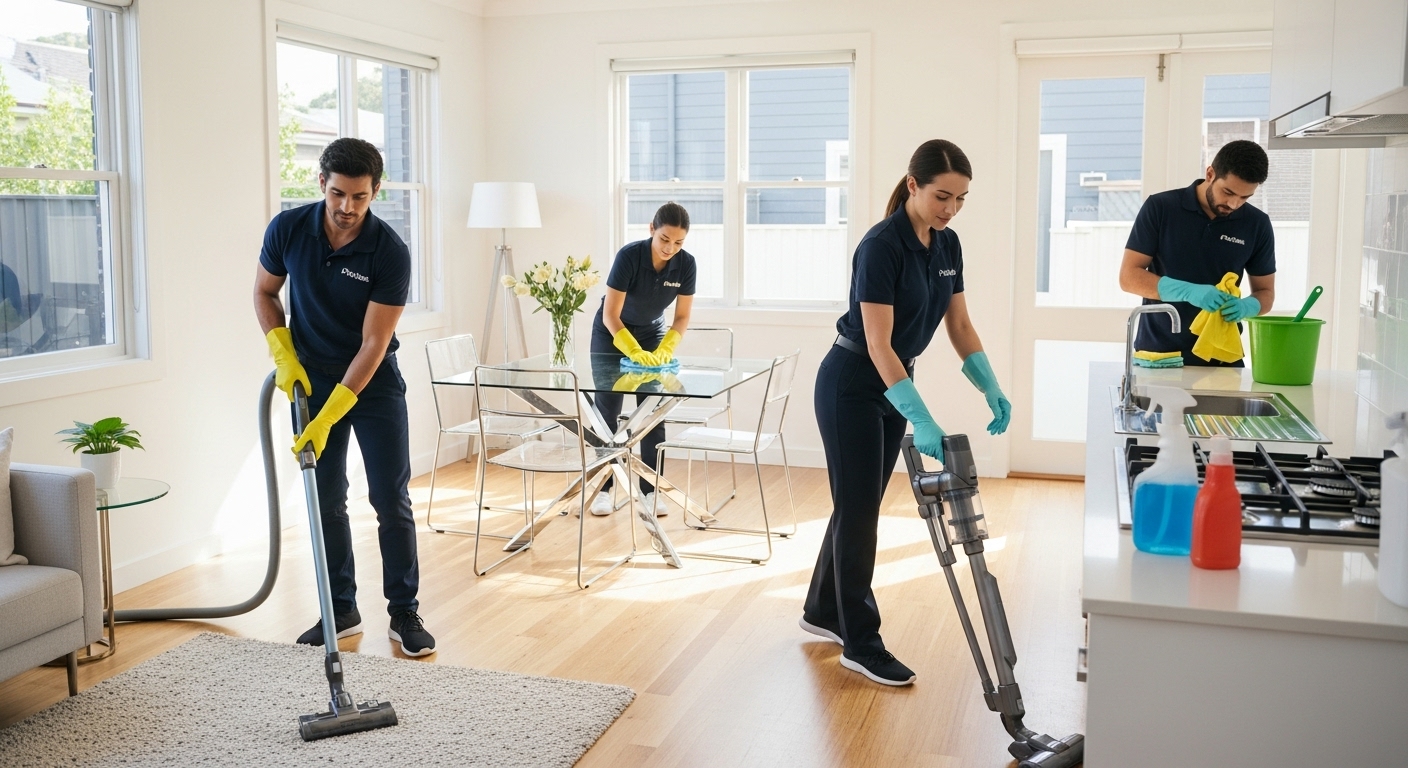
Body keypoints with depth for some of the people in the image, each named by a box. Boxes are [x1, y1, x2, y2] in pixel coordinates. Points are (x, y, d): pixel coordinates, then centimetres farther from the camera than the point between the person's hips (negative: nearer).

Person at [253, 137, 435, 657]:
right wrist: (283, 353, -10)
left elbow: (373, 344, -22)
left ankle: (405, 613, 9)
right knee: (326, 500, 5)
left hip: (375, 381, -2)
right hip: (310, 378, 3)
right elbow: (264, 292, 5)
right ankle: (341, 610, 17)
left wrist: (328, 417, -26)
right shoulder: (287, 229, -13)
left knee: (391, 499, -3)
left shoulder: (390, 253, -23)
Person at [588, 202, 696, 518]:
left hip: (652, 335, 3)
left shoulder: (686, 264, -20)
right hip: (612, 334, -3)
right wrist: (636, 352, -42)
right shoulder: (629, 255, -31)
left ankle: (649, 490, 5)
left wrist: (665, 349, -27)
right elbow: (610, 315, -30)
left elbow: (682, 316, -11)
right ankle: (603, 489, 8)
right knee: (607, 411, -1)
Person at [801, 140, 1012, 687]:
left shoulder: (948, 244, 1)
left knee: (859, 504, 15)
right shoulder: (881, 246, -24)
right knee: (859, 509, -2)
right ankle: (861, 644, 7)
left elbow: (959, 325, 6)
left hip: (894, 382, 8)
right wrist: (922, 422, -34)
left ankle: (822, 611, 30)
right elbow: (878, 345, -28)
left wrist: (992, 390, -7)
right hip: (852, 385, -8)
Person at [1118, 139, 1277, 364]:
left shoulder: (1257, 225, 0)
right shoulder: (1160, 208, -6)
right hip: (1157, 354, -2)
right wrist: (1189, 291, -23)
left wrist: (1244, 307, -16)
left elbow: (1265, 292, 8)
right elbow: (1129, 276, -9)